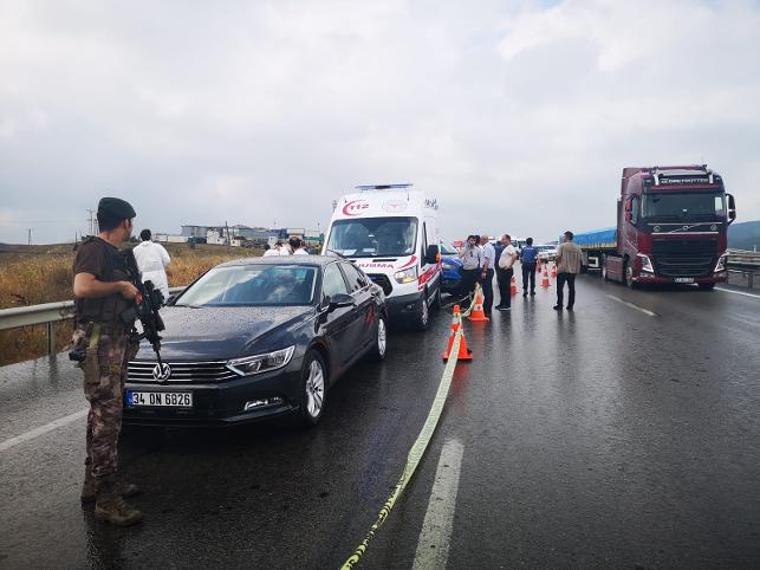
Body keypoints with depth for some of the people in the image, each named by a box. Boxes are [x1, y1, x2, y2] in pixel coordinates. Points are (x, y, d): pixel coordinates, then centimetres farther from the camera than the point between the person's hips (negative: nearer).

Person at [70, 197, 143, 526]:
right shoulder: (94, 249, -13)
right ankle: (106, 500, -3)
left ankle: (96, 483, 29)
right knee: (107, 416, -9)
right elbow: (82, 287, -29)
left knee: (103, 414, 16)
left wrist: (131, 293, 10)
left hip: (115, 341, 10)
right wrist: (121, 286, -18)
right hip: (98, 342, -10)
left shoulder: (112, 253, 17)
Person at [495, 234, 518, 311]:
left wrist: (510, 265, -24)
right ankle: (502, 304, 24)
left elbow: (515, 255, -30)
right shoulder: (503, 248, 16)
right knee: (502, 287, 15)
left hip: (507, 270, -10)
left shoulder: (510, 247, -13)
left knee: (506, 287, -6)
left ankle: (507, 305, -1)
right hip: (502, 270, 10)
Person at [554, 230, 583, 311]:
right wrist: (577, 267, 14)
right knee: (571, 288, 9)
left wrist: (557, 265, 2)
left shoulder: (562, 245, -6)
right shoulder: (577, 247, 7)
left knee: (560, 288, 3)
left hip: (563, 269, -4)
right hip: (573, 270, 5)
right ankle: (570, 306, 12)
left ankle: (559, 305, 3)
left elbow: (558, 257, -13)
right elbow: (580, 258, 5)